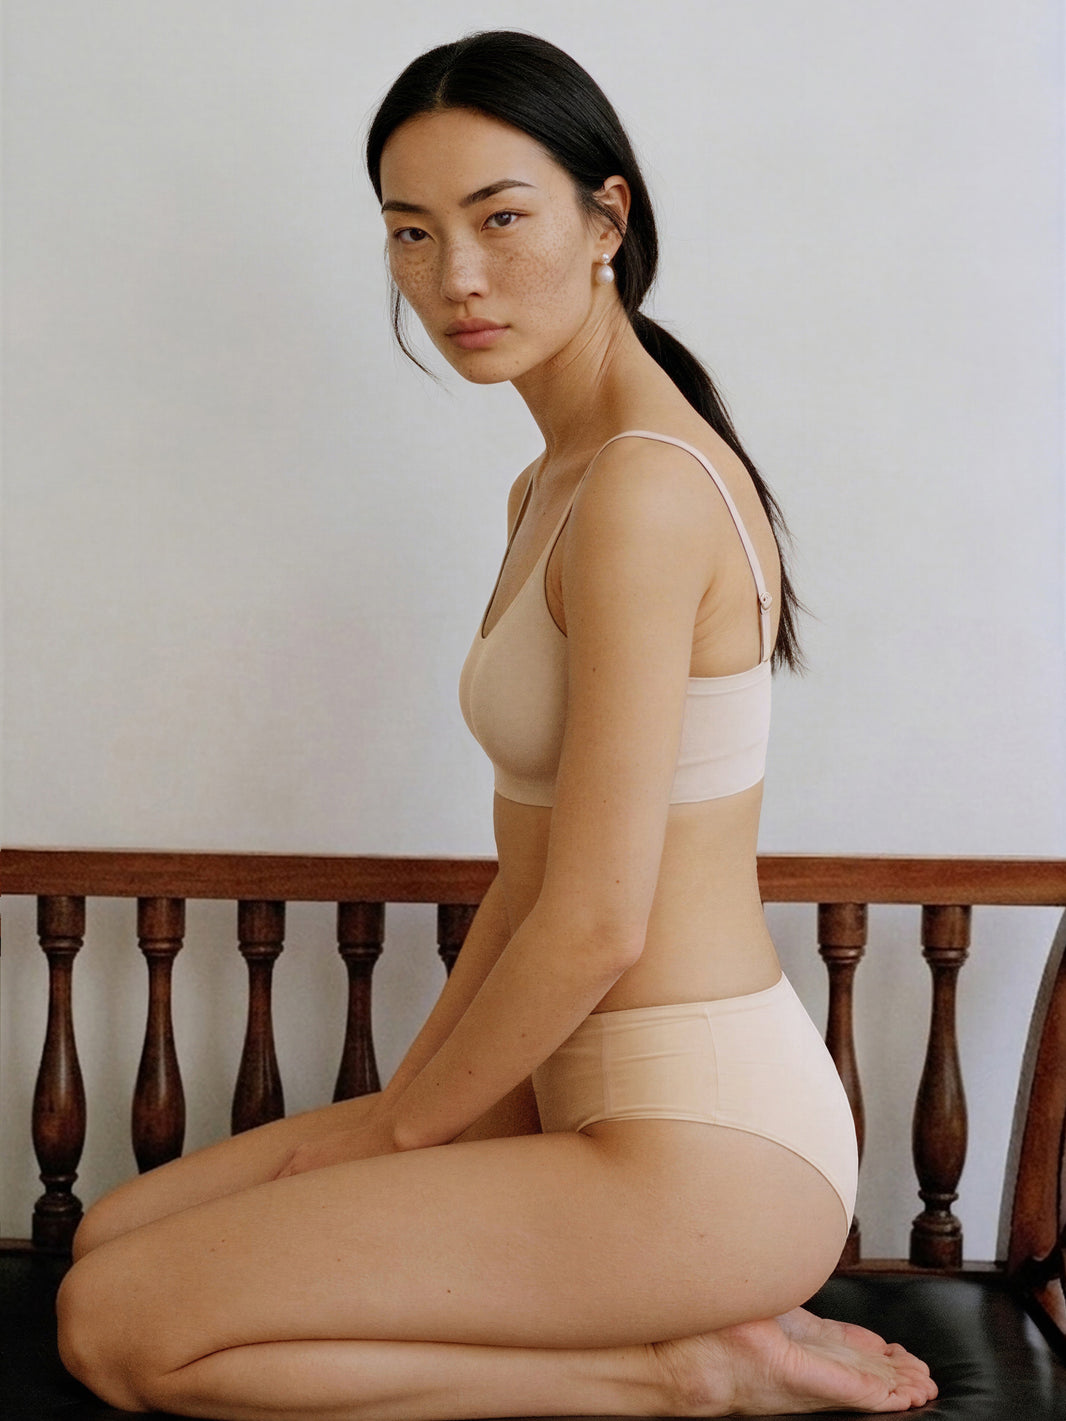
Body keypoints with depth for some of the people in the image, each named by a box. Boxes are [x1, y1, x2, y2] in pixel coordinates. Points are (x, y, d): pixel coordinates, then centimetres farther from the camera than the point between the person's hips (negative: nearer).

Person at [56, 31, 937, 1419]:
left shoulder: (646, 487, -19)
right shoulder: (552, 486, 12)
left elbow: (596, 925, -20)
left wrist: (402, 1126, -6)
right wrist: (410, 1087, 8)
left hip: (698, 1147, -10)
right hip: (574, 1094, 10)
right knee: (113, 1234, 13)